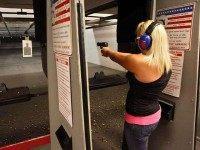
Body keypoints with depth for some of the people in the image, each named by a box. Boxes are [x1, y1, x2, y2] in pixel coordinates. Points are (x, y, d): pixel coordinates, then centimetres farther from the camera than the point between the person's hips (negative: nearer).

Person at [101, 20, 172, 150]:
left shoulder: (139, 62, -29)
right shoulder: (165, 60, -3)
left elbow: (117, 56, -7)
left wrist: (107, 51, 14)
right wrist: (111, 52, 20)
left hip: (140, 121, -8)